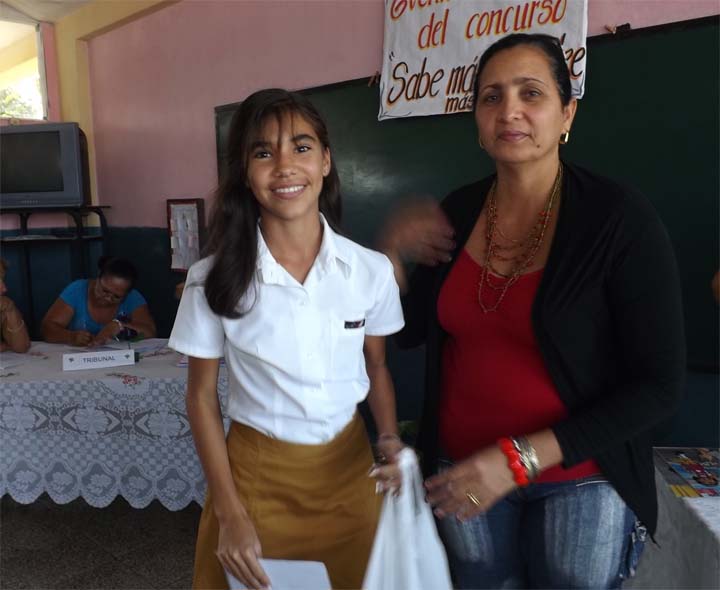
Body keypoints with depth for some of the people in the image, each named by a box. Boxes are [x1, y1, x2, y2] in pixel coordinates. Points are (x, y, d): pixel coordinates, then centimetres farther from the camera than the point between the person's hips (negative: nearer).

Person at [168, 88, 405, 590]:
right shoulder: (215, 279, -13)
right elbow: (202, 397, -5)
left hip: (349, 467, 2)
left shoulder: (372, 270, -11)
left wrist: (390, 438, -11)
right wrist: (230, 514, -7)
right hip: (255, 472, -1)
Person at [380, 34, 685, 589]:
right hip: (462, 470, 4)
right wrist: (393, 253, -12)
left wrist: (522, 457, -22)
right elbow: (411, 331, 6)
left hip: (580, 480, -3)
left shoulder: (620, 218, -16)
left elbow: (659, 387, -16)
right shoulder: (457, 212, -4)